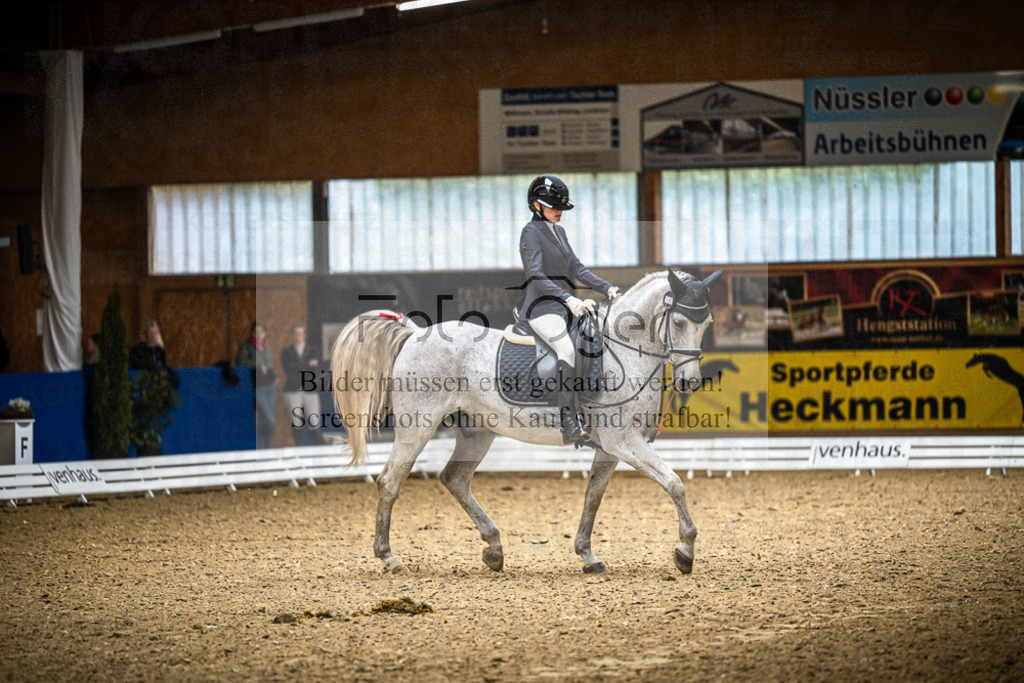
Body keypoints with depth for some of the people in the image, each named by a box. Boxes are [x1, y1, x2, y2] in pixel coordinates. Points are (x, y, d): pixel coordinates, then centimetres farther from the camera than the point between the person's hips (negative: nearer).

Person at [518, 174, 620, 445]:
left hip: (565, 304, 9)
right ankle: (570, 422, -37)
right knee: (567, 350, -30)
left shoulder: (558, 232, 20)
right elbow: (536, 276, -18)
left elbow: (576, 268, 23)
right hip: (541, 306, -9)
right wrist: (569, 300, -28)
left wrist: (607, 289, 10)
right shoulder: (531, 232, -7)